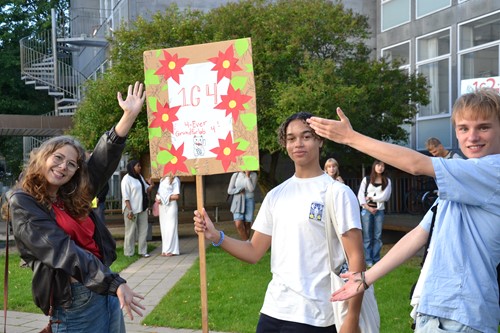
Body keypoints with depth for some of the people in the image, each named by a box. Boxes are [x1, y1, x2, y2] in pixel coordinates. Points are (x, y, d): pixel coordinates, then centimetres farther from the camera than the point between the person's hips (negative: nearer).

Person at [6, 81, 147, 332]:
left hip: (106, 289, 6)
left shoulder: (73, 197, 9)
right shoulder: (23, 202, -8)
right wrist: (115, 283, -24)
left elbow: (105, 158, 2)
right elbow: (62, 251, -18)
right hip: (74, 302, -6)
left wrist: (130, 115, -8)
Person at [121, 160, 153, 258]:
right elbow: (126, 196, -14)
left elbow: (147, 189, 18)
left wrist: (151, 186, -5)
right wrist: (130, 210, -20)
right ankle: (129, 253, 9)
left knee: (143, 229, 7)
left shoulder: (140, 177, 12)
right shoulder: (127, 179, -10)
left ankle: (142, 251, 14)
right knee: (131, 231, 0)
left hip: (142, 208, 7)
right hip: (131, 209, -7)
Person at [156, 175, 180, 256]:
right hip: (162, 206, 7)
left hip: (170, 206, -7)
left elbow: (176, 196, -12)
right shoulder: (162, 179, 16)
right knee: (163, 228, 8)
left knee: (170, 228, -5)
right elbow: (159, 192, 21)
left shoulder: (175, 180, -6)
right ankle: (165, 249, 13)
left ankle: (171, 250, 0)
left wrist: (163, 199, -12)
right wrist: (157, 198, -1)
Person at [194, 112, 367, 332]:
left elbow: (356, 257, -10)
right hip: (273, 310, 5)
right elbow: (254, 252, 8)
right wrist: (216, 236, -7)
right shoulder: (275, 195, 8)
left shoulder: (338, 193, -7)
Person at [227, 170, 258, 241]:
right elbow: (229, 190, 3)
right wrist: (240, 190, -11)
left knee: (247, 224, 4)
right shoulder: (235, 175, 3)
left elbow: (251, 189, -14)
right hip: (238, 202, 1)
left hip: (249, 201, -1)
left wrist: (247, 176, -15)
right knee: (238, 225, -12)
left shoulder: (253, 175, -2)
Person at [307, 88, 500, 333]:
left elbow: (417, 164, -17)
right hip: (432, 307, 8)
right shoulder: (458, 183, 15)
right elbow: (420, 234, 14)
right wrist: (366, 278, 12)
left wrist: (351, 137, -11)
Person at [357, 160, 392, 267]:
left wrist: (371, 198, -5)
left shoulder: (387, 181, 6)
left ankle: (376, 259, 8)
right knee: (367, 236, -2)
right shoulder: (366, 179, 4)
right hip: (366, 210, -1)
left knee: (378, 236, 2)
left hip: (379, 210, 1)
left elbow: (385, 196, -5)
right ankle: (368, 260, 2)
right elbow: (360, 195, -1)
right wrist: (367, 207, -10)